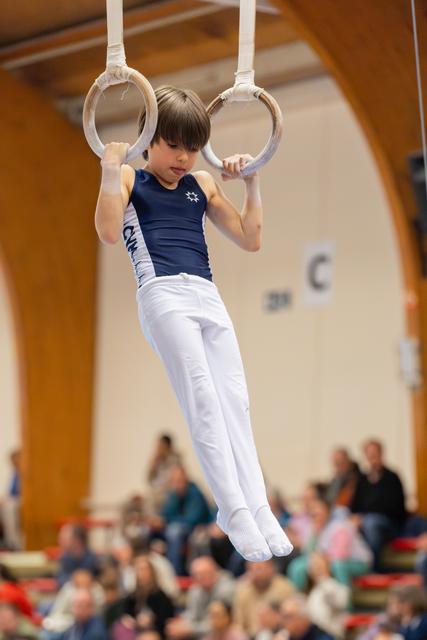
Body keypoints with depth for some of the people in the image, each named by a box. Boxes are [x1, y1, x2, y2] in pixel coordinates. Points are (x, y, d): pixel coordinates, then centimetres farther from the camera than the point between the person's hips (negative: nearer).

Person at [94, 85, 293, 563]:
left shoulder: (203, 185, 21)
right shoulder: (130, 180, 8)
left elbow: (250, 240, 20)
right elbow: (108, 232, -12)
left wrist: (251, 184, 14)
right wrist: (111, 169, -12)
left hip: (208, 295, 5)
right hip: (164, 294, -5)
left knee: (234, 401, -5)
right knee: (203, 401, -15)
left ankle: (257, 508, -10)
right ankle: (234, 510, -19)